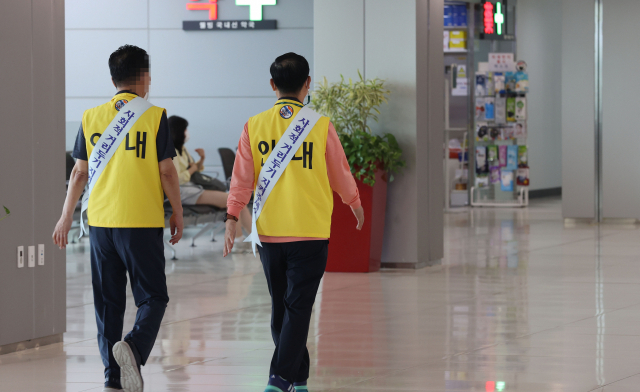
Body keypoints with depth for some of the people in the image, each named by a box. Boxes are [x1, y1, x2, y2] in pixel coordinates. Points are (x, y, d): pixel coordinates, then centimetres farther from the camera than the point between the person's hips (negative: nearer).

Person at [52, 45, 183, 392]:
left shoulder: (91, 118, 5)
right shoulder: (154, 117, -5)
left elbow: (80, 172, 7)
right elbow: (166, 171, -4)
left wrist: (66, 218, 14)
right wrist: (177, 213, 7)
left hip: (100, 220, 3)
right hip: (142, 221, -3)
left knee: (108, 301, 10)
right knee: (152, 297, 4)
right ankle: (135, 347, -23)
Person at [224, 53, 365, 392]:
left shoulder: (255, 126, -1)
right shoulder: (320, 126, -5)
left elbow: (242, 176, -5)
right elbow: (340, 173, 6)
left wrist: (232, 217, -3)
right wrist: (355, 204, 23)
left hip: (269, 233, 3)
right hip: (311, 233, -3)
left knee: (281, 308, 15)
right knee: (298, 307, -3)